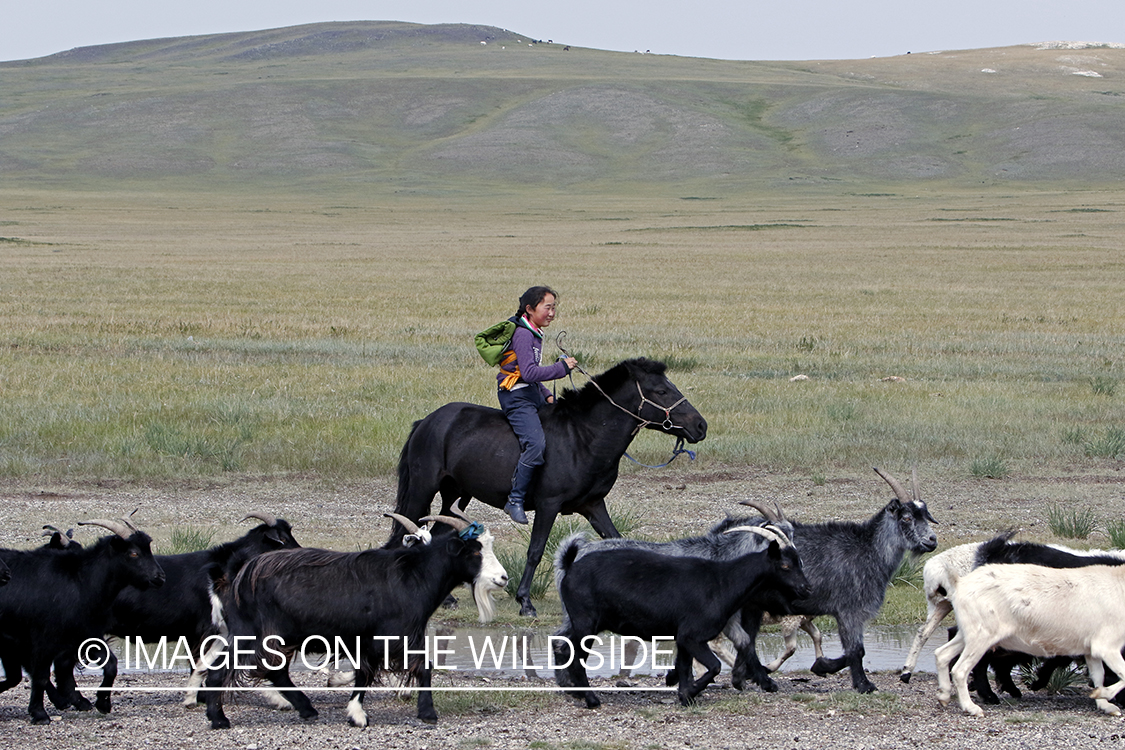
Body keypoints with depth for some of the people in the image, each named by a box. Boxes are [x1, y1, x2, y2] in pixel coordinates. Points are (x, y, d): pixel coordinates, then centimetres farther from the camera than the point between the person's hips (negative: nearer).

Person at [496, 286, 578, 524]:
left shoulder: (534, 334, 16)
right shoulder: (522, 335, -15)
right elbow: (529, 372, -26)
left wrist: (547, 395, 12)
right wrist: (562, 367, -23)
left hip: (533, 396, 11)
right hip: (517, 398, -11)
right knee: (536, 444, -27)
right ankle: (515, 500, -22)